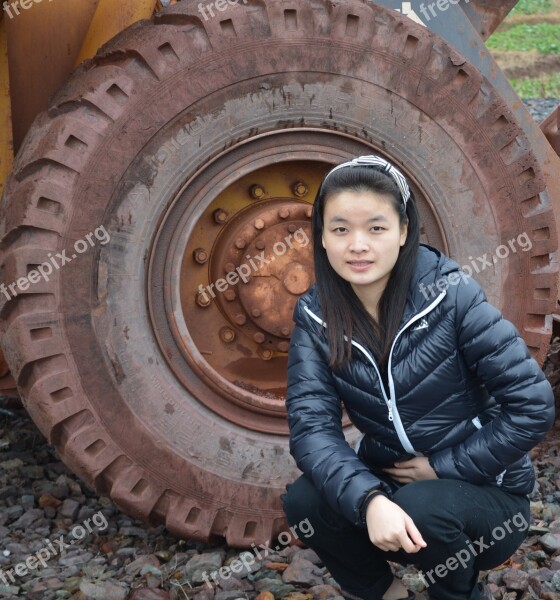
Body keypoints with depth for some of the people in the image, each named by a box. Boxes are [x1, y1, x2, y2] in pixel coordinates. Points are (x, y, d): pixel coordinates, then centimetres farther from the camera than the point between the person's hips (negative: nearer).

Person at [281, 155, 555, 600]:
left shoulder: (450, 295, -19)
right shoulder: (315, 316, -9)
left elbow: (533, 406, -18)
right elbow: (312, 424, -19)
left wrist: (444, 467, -16)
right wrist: (369, 499, -36)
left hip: (483, 491, -3)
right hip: (389, 483, 3)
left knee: (423, 507, -33)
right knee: (304, 502, -22)